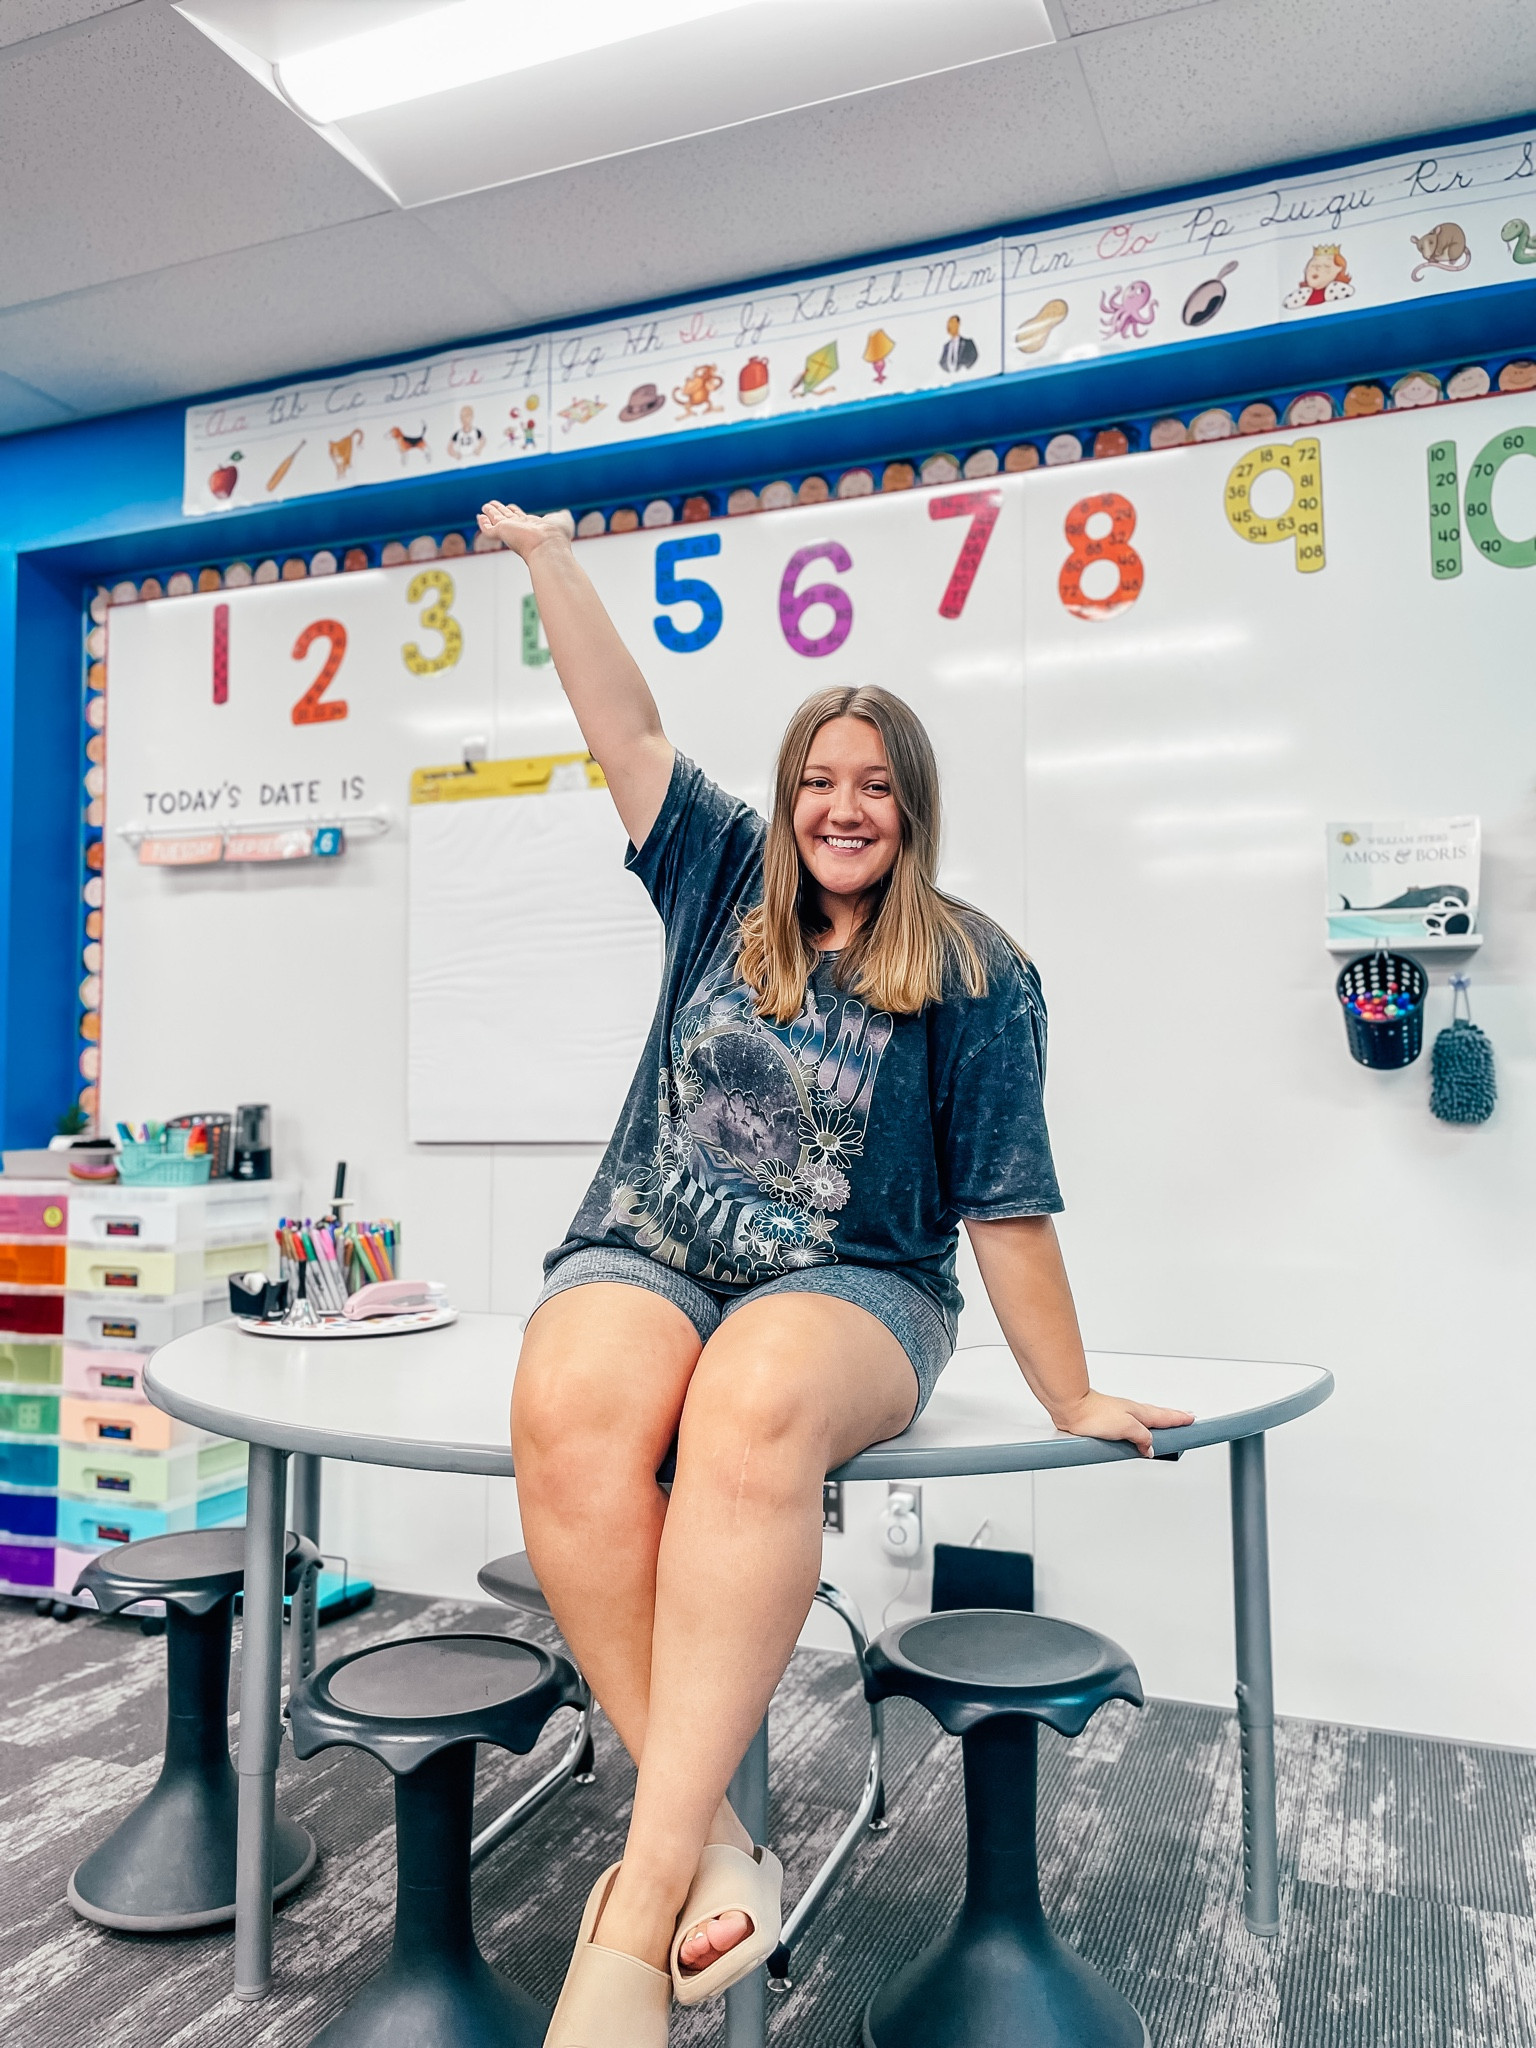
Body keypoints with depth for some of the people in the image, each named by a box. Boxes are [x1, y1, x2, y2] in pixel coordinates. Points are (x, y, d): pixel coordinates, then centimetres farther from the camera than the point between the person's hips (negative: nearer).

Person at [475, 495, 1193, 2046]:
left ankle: (644, 1899, -33)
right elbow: (628, 729, 15)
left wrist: (1072, 1401, 1)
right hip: (645, 1250, 3)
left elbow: (1006, 1200, 1)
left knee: (754, 1410, -39)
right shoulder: (725, 887, 13)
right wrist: (550, 554, 15)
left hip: (849, 1284, -2)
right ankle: (708, 1829, -24)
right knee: (567, 1412, -32)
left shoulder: (974, 978, 2)